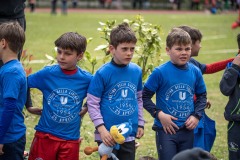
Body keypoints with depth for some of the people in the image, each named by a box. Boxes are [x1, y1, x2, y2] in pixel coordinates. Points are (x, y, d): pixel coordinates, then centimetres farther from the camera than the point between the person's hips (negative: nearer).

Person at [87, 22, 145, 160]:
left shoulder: (137, 71, 3)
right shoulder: (103, 73, -11)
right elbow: (92, 103, -9)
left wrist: (140, 123, 13)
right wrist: (101, 128, -16)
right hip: (108, 135, -5)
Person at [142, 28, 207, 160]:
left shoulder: (195, 72, 1)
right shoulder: (160, 72, -10)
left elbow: (202, 96, 14)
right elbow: (145, 97, -7)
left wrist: (196, 116, 0)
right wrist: (159, 114, -17)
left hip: (187, 130, 4)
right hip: (166, 129, -4)